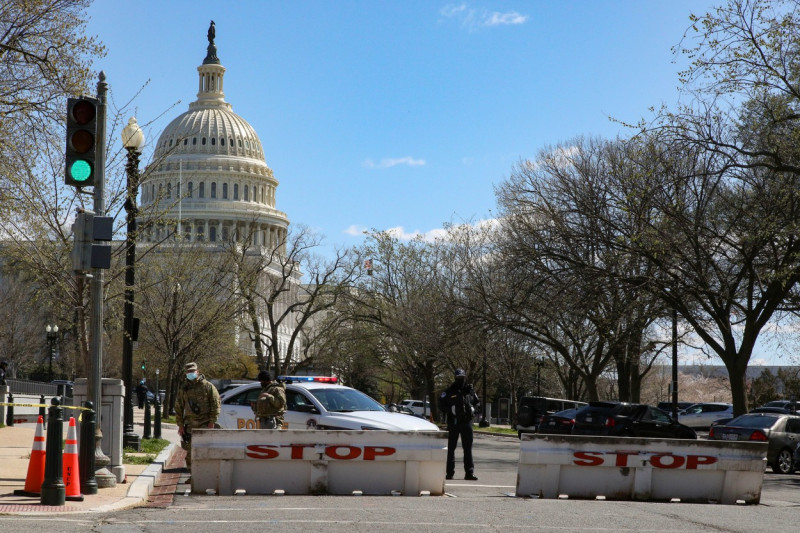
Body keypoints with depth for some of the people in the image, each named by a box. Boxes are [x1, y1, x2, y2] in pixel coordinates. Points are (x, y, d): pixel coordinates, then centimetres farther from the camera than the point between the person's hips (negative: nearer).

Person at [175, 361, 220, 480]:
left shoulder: (208, 386, 0)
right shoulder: (183, 389, 11)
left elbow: (216, 404, -1)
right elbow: (178, 407, 15)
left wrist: (212, 421, -8)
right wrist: (180, 425, 7)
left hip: (205, 424, -4)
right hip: (190, 424, 4)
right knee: (190, 452, 4)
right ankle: (193, 475, 13)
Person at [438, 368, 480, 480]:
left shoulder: (470, 391, 10)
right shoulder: (449, 391, 1)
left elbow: (477, 403, 21)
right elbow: (441, 405, 0)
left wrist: (473, 409, 1)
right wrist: (451, 410, -14)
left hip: (467, 422, 2)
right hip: (453, 423, -2)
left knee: (468, 448, 2)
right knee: (451, 448, 4)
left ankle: (469, 472, 4)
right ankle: (450, 472, 9)